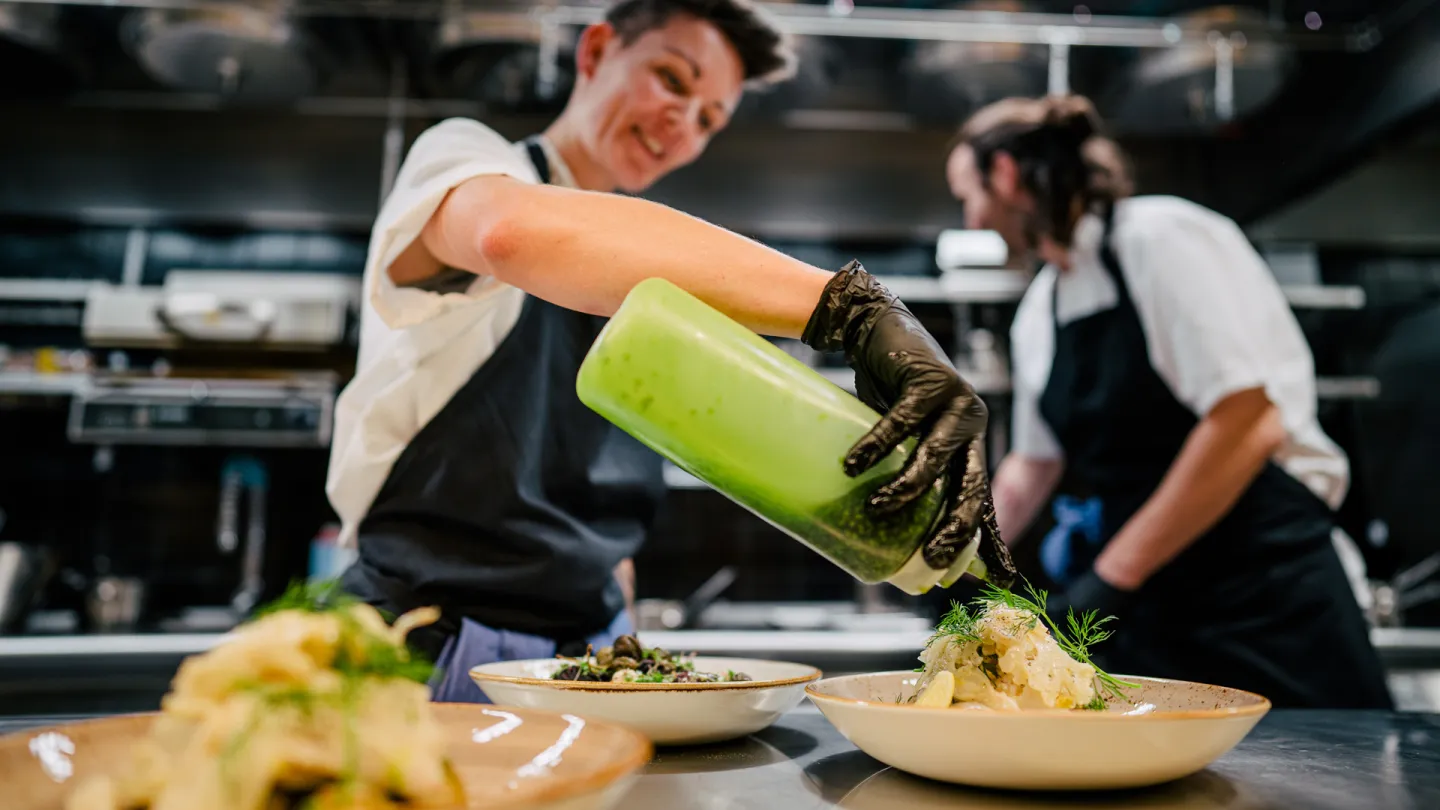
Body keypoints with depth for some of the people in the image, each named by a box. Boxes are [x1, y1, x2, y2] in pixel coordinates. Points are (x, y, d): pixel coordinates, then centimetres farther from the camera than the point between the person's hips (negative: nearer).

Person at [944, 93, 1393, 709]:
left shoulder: (1163, 237, -14)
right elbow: (1034, 463, 20)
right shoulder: (1038, 309, 10)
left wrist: (1111, 577, -21)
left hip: (1264, 600, -6)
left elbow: (1250, 424, -22)